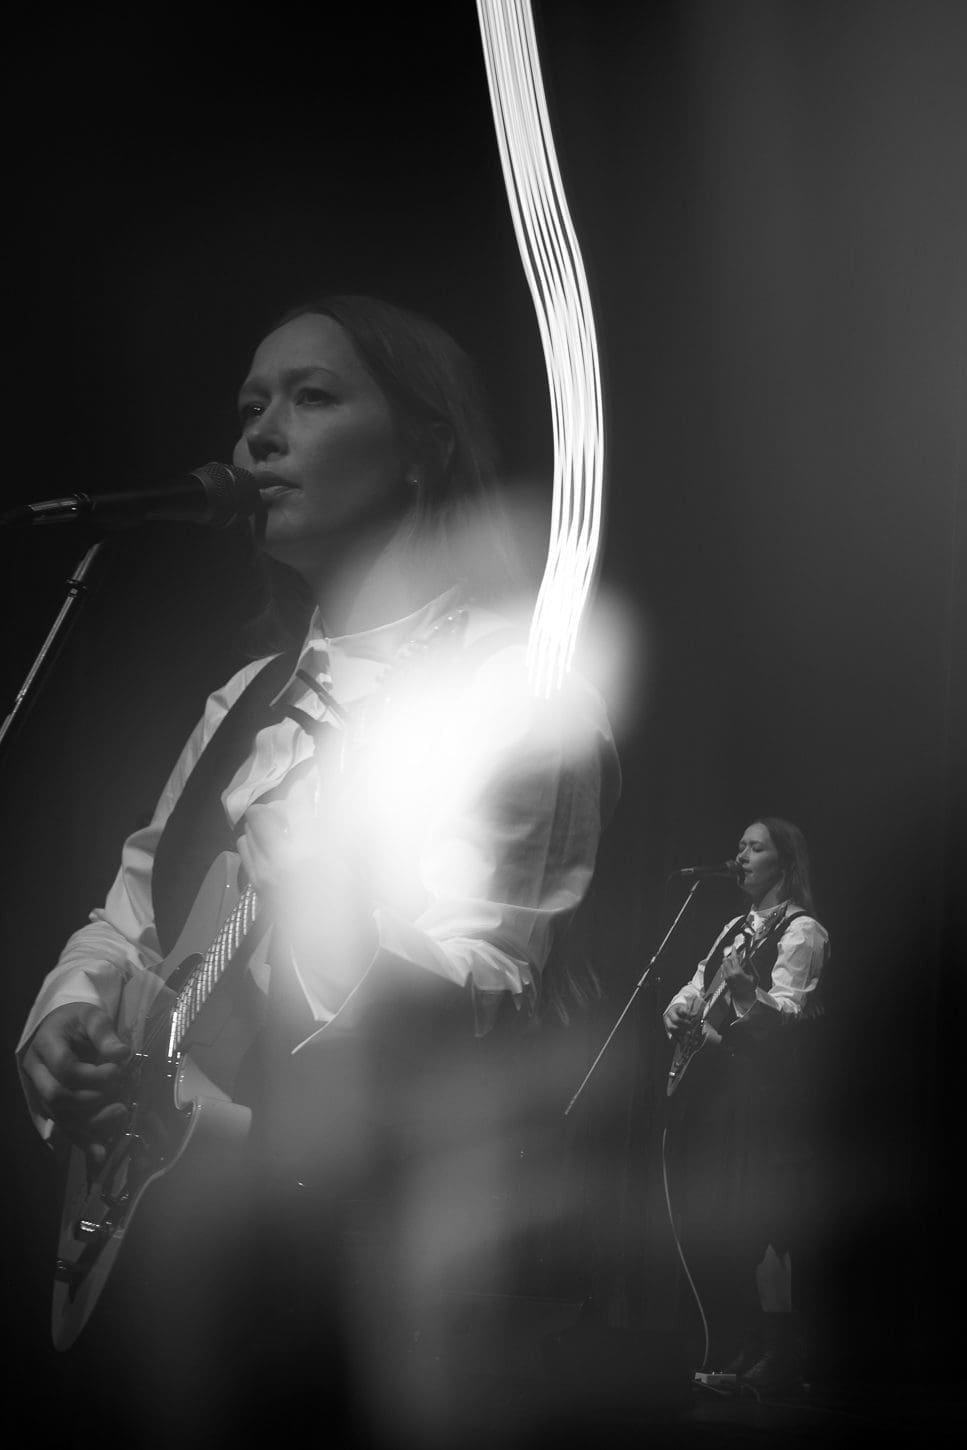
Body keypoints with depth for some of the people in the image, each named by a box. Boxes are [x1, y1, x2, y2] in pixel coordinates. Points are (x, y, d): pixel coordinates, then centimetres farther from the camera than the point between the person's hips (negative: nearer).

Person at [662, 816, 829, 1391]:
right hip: (716, 1079, 9)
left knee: (755, 1225, -13)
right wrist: (681, 1009, 6)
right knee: (710, 1219, 8)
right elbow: (700, 984, 28)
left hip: (764, 1087, -9)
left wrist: (745, 990, -33)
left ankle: (781, 1358, -7)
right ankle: (752, 1343, 17)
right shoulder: (737, 928, 22)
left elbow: (789, 1013, -15)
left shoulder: (802, 930, -4)